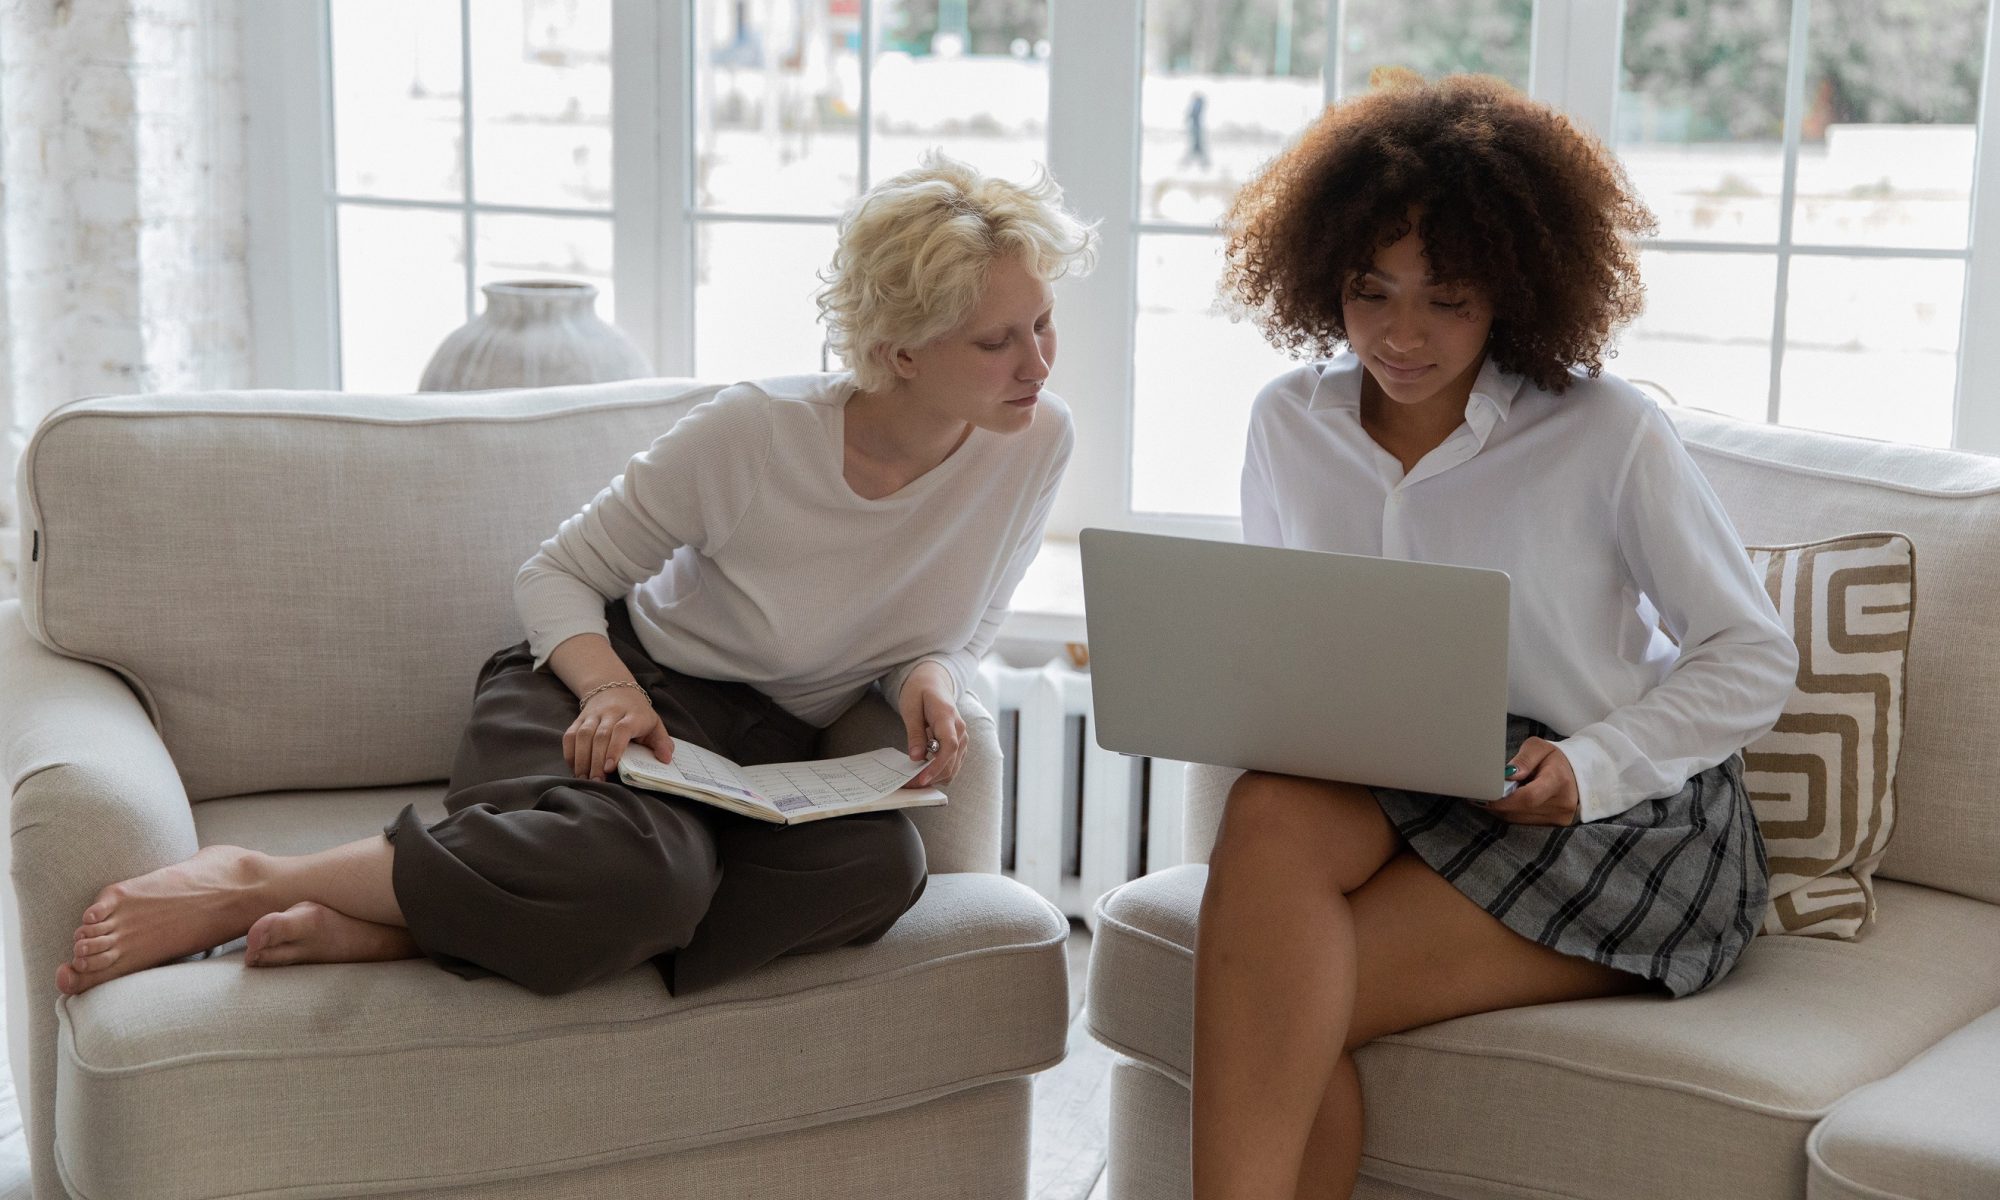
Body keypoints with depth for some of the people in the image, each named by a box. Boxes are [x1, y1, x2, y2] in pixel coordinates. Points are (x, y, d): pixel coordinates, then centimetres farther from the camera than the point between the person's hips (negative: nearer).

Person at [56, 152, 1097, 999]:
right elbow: (555, 574, -6)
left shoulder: (1032, 446, -7)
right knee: (641, 862, -40)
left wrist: (928, 679, -15)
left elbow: (948, 635, 9)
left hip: (759, 750, 5)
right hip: (616, 690, -5)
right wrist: (606, 685, -27)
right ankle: (248, 885, -22)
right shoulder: (756, 433, -19)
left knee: (881, 863, -32)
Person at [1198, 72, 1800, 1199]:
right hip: (1395, 797, 4)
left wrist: (1589, 767, -19)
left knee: (1283, 1003, -27)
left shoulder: (1609, 433, -11)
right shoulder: (1289, 423, 4)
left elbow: (1756, 659, -5)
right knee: (1269, 819, -32)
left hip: (1626, 819, -4)